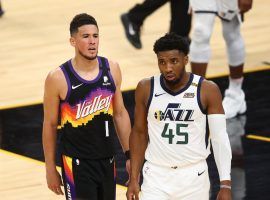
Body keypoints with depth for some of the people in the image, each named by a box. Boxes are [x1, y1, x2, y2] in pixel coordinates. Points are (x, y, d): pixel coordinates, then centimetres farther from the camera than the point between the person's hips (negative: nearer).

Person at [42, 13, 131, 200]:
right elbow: (50, 124, -5)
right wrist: (51, 168, -2)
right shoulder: (58, 78, -14)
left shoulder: (112, 69, 0)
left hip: (107, 161, 5)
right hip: (77, 163, -5)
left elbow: (120, 113, 10)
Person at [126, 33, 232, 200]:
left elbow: (220, 137, -7)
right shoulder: (146, 89, -2)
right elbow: (139, 133, 8)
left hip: (194, 177, -1)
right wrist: (134, 179, 3)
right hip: (156, 176, 1)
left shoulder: (208, 90, -8)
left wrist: (225, 185, -13)